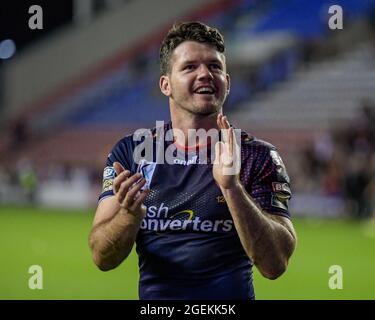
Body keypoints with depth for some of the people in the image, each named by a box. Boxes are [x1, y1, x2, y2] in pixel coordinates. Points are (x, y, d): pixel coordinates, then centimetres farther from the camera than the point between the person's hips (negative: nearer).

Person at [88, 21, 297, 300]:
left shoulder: (257, 157, 1)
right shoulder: (130, 151, 6)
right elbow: (103, 259, 1)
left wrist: (232, 187, -20)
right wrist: (130, 215, -18)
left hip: (231, 297, -2)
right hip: (154, 296, 2)